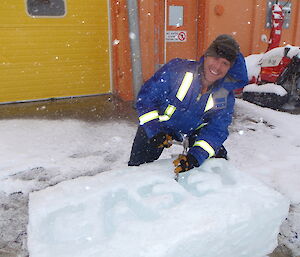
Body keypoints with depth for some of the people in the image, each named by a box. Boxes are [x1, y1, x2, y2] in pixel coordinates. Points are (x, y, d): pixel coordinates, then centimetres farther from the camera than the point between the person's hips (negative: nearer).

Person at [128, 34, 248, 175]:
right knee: (138, 165, -1)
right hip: (156, 125, -2)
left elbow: (216, 130, -21)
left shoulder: (225, 96, -18)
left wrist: (196, 156, -37)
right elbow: (145, 97, -23)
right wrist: (155, 131, -29)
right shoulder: (177, 69, -29)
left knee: (218, 156, 5)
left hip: (194, 130, 3)